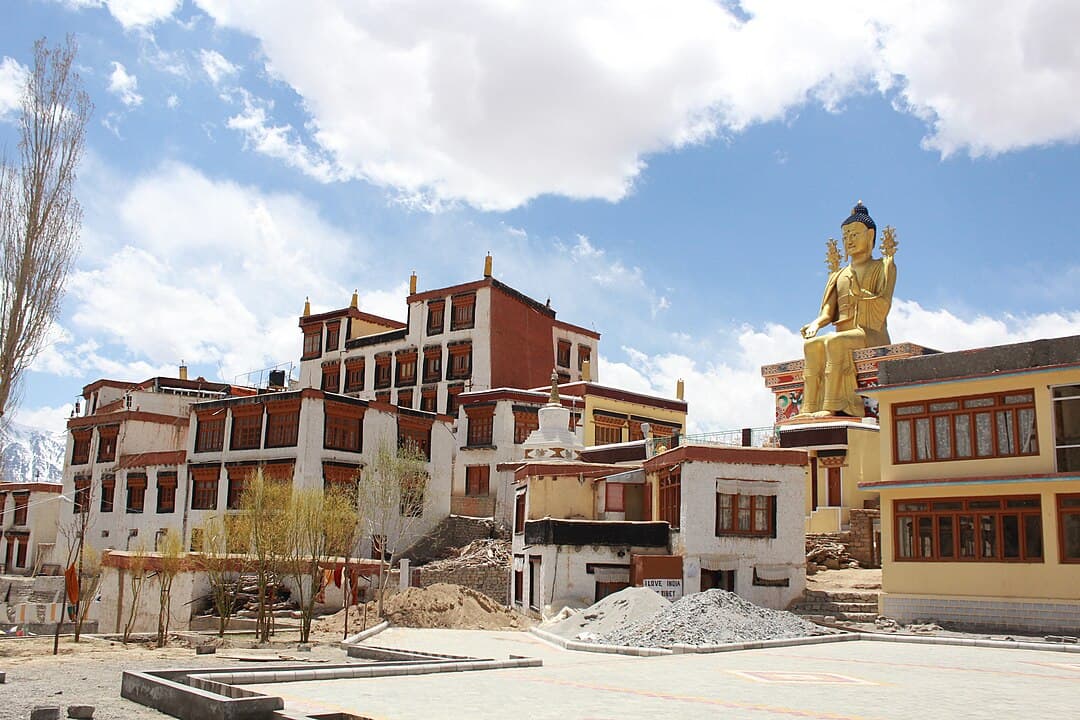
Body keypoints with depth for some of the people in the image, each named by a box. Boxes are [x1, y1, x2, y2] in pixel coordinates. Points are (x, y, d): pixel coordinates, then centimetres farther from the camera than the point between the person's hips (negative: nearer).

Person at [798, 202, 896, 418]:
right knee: (812, 345, -28)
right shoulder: (840, 275, 26)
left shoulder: (883, 267, 12)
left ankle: (832, 407, -43)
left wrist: (858, 295, -12)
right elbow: (830, 310, 12)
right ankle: (810, 407, -39)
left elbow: (883, 304, -4)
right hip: (845, 336, 5)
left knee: (834, 342, -35)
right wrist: (817, 323, -9)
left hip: (871, 334, -5)